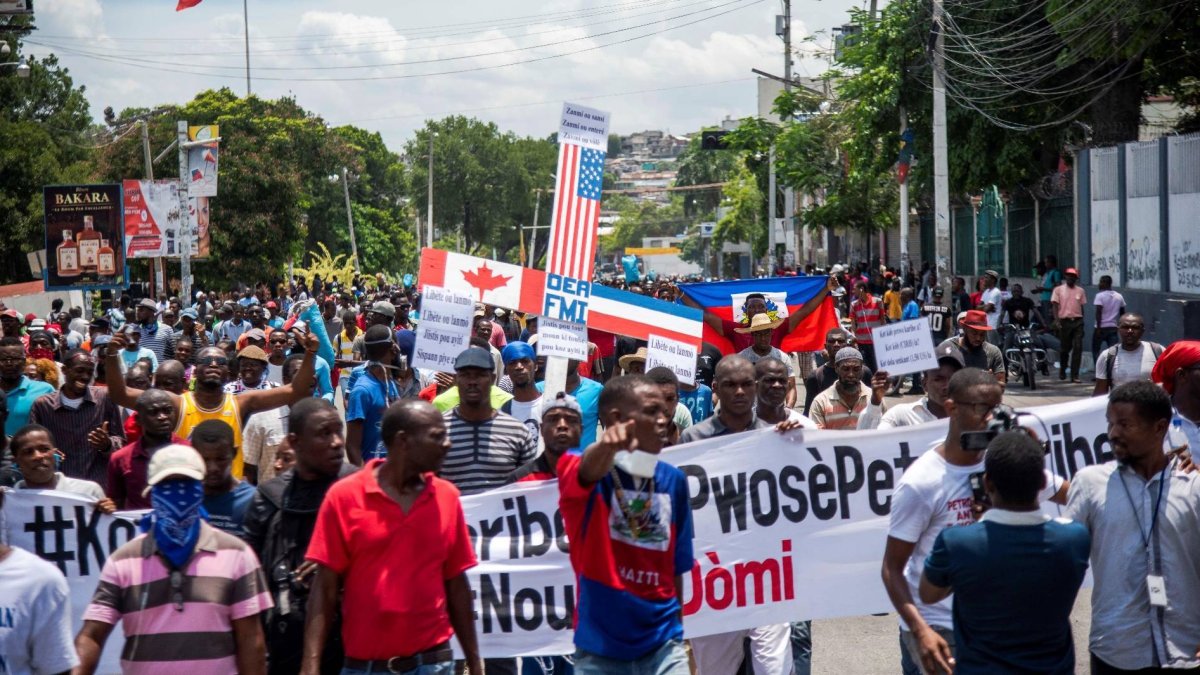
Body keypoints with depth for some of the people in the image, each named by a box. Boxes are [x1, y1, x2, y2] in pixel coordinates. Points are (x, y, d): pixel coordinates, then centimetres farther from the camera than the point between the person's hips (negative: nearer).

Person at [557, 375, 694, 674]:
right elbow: (590, 469, -33)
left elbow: (678, 565, 12)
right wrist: (606, 445, -56)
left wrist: (680, 632, 14)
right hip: (599, 646, -3)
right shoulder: (579, 469, -7)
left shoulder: (673, 480, 5)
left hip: (662, 644, 3)